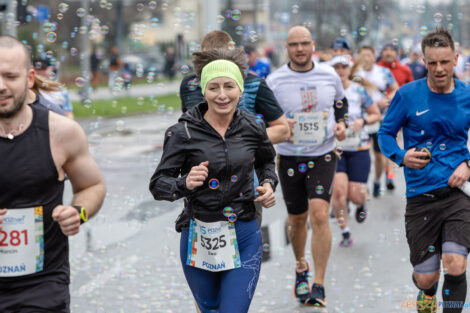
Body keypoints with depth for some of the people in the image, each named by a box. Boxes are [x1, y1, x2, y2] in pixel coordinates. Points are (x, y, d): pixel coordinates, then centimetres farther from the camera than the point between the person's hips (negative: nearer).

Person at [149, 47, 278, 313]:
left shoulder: (253, 129, -1)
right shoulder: (183, 133, -9)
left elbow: (267, 161, 21)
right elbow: (158, 185, -7)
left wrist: (268, 184, 1)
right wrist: (185, 183, -26)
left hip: (244, 238, 0)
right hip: (199, 238, 0)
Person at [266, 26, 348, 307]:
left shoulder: (329, 75, 1)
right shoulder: (275, 81, -5)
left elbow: (341, 103, 20)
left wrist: (341, 124, 1)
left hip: (323, 156, -1)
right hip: (289, 158, 1)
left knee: (319, 215, -17)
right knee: (297, 220, 12)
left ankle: (319, 286, -13)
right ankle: (301, 266, 42)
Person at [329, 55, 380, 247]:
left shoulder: (359, 91, -2)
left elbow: (377, 115, 6)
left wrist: (363, 121, -13)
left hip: (358, 148, 0)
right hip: (334, 147, 0)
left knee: (355, 195, -4)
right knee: (338, 189, -16)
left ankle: (361, 205, 36)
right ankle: (345, 233, 0)